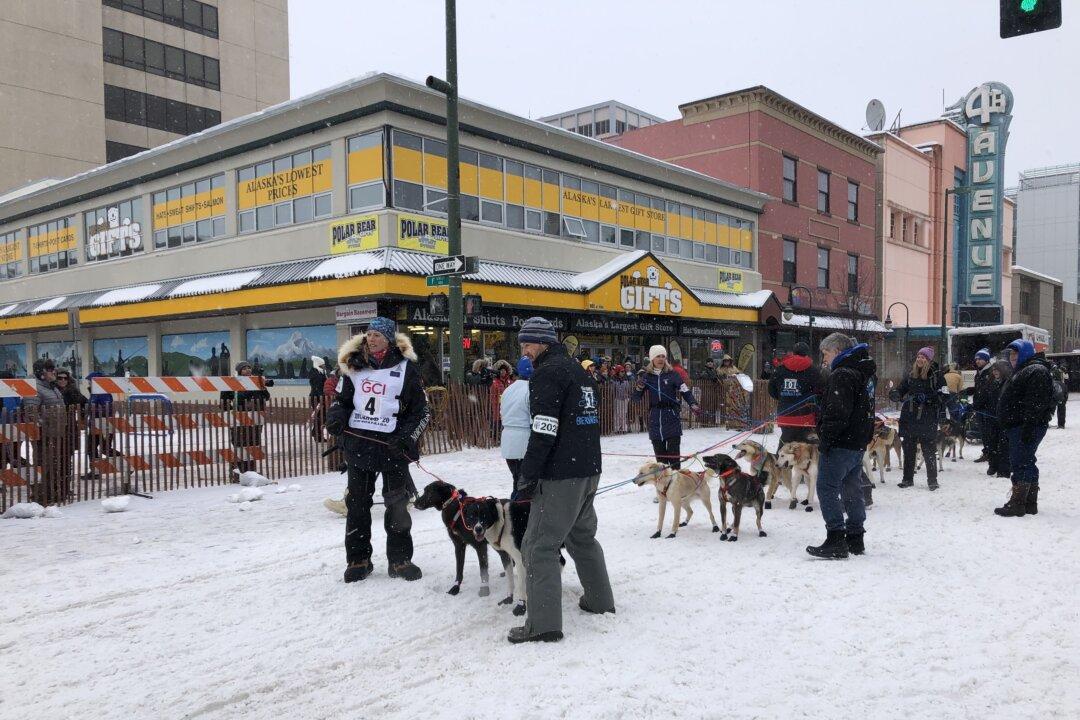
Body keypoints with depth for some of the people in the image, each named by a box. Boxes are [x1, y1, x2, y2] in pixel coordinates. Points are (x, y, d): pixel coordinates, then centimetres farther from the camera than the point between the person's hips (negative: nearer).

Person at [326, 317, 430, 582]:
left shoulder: (406, 368, -2)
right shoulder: (354, 366, 7)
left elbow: (421, 411, 0)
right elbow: (343, 399, 18)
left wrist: (406, 437, -13)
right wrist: (336, 417, -3)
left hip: (392, 446, -3)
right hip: (359, 443, 3)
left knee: (397, 504, 5)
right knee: (357, 503, 7)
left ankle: (400, 559, 18)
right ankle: (358, 559, 19)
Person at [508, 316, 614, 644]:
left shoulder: (547, 371, -12)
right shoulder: (579, 371, 18)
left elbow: (544, 431, -19)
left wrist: (528, 476, -16)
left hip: (561, 475, -10)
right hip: (589, 470, 10)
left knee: (539, 545, -5)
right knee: (583, 536, 23)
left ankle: (543, 623, -7)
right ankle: (600, 600, 34)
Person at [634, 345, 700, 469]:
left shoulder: (672, 374, -1)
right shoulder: (647, 376, 5)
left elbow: (685, 392, -4)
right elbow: (636, 397, 6)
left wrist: (693, 404, -21)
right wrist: (640, 385, -13)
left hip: (672, 418, -3)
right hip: (655, 420, 3)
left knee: (673, 454, -6)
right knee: (659, 454, 8)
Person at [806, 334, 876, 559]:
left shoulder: (842, 375, -18)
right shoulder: (866, 372, 15)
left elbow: (837, 413, -24)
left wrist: (825, 439, -19)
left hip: (840, 443, -10)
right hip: (859, 443, 10)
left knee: (827, 489, -4)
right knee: (852, 490, 15)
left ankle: (836, 541, -5)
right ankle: (855, 539, 22)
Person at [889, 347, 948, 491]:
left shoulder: (936, 376, -3)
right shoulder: (911, 376, 9)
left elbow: (943, 396, -7)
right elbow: (900, 391, 9)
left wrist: (927, 398, -21)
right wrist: (894, 393, -13)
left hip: (927, 421, -4)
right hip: (909, 419, 4)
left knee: (929, 451, 2)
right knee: (908, 450, 9)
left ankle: (932, 480, 12)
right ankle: (908, 479, 18)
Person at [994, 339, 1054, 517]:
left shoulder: (1037, 371, -12)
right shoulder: (1021, 371, 23)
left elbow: (1036, 403, -23)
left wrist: (1028, 427, -28)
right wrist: (1008, 429, 25)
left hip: (1026, 428, -11)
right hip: (1017, 427, 11)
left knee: (1021, 464, -11)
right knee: (1028, 464, 13)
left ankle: (1017, 504, -10)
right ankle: (1030, 504, 19)